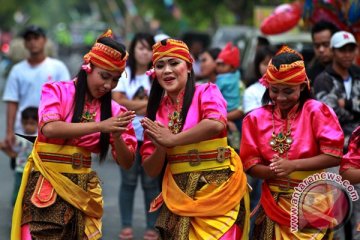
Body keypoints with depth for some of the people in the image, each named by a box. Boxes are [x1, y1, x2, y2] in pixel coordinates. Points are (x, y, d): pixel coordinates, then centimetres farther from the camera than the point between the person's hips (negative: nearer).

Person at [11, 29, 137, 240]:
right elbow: (49, 128, -22)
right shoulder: (56, 91, -3)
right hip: (47, 184, -4)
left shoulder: (114, 110, 6)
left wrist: (117, 136, -16)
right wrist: (100, 126, -24)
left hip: (82, 187, 4)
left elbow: (127, 162, 5)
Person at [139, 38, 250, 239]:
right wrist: (161, 147, -13)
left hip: (218, 187, -4)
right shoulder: (157, 110, 10)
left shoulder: (206, 92, -3)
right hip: (178, 193, 4)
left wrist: (171, 140, -17)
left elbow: (216, 124, -26)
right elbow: (151, 170, 8)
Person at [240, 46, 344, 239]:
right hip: (274, 203, 3)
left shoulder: (316, 112, -7)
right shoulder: (256, 119, 2)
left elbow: (334, 156, -13)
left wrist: (293, 165, -21)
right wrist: (273, 171, -20)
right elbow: (250, 164, 1)